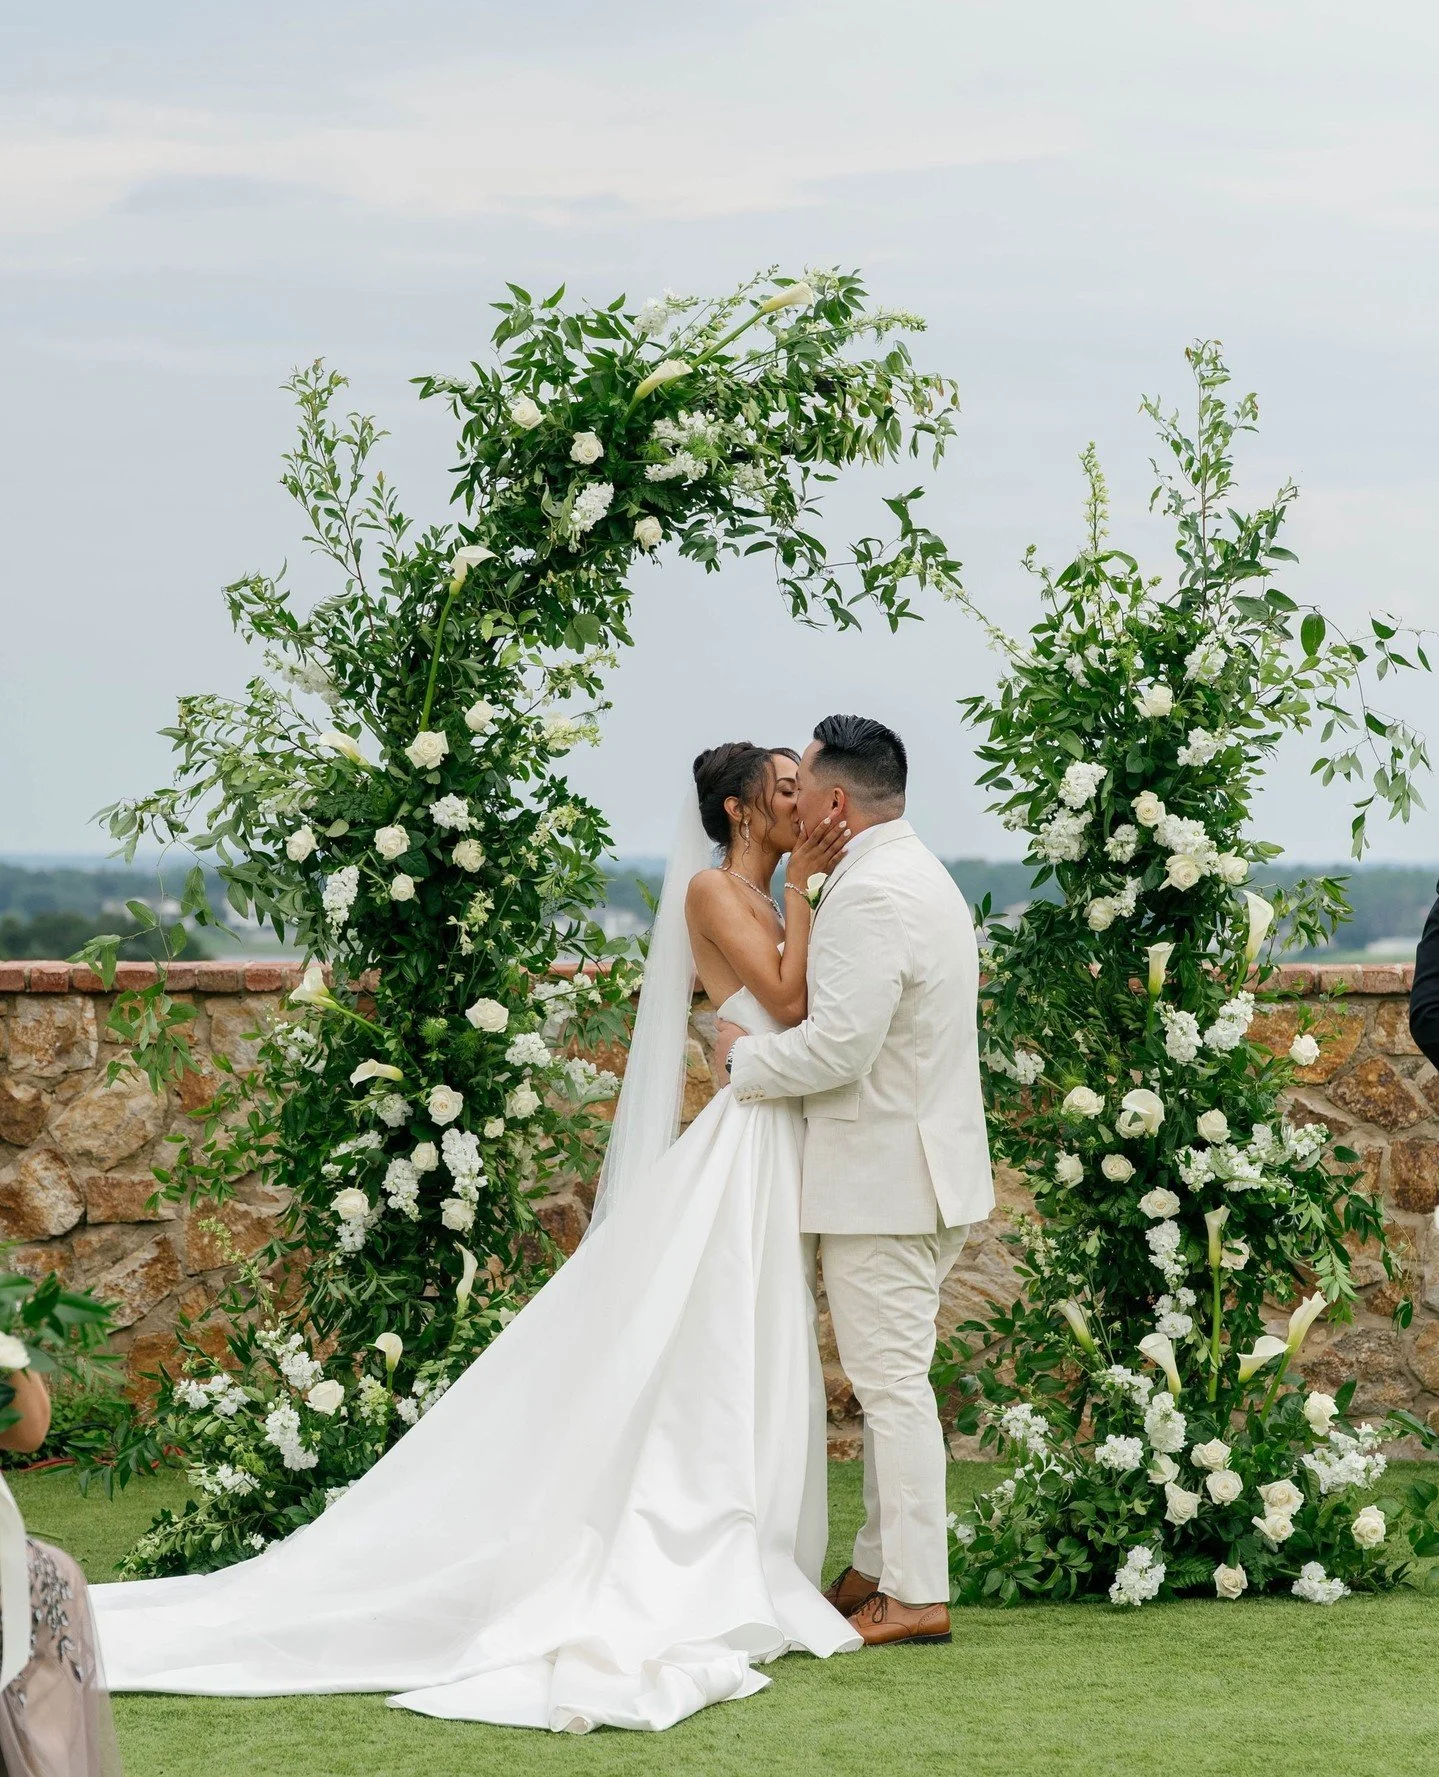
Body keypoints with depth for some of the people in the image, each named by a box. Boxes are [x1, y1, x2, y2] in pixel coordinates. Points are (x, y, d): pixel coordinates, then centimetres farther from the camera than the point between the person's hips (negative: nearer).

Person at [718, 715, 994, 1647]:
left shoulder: (870, 896, -20)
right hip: (929, 1165, 11)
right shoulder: (922, 875, 15)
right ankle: (881, 1568, 23)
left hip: (882, 1176, -11)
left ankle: (917, 1595, -2)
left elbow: (837, 1047, -25)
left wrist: (743, 1055, -9)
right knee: (893, 1377, 16)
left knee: (892, 1380, -5)